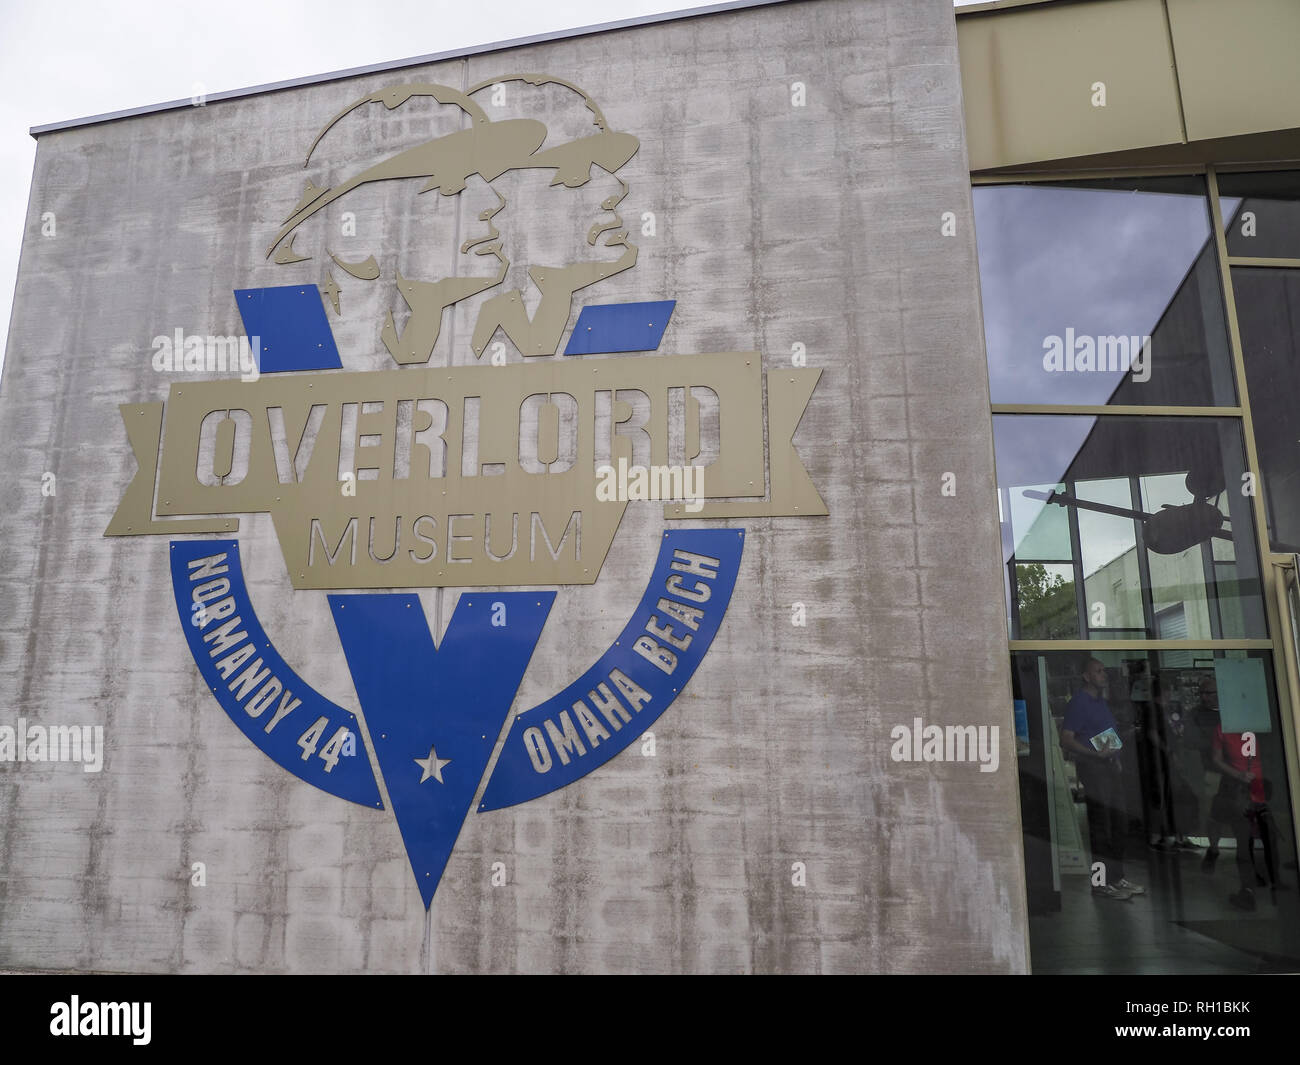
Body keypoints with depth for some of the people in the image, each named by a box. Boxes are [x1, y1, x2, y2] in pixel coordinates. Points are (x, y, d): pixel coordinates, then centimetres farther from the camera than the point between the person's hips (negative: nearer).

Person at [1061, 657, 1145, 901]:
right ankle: (1101, 883, 0)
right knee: (1100, 826, -6)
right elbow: (1066, 739, -18)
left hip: (1111, 766, 9)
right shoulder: (1079, 702, -12)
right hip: (1093, 768, -9)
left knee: (1119, 823, 14)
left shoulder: (1101, 700, 16)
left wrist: (1116, 758, 12)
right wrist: (1096, 754, -26)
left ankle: (1117, 877, 25)